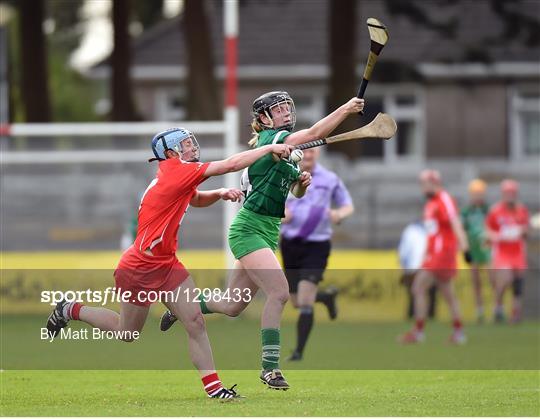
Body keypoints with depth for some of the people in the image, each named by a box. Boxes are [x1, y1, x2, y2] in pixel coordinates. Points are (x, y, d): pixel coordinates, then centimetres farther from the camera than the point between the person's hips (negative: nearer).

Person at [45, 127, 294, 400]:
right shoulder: (175, 171, -21)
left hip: (167, 264, 8)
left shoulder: (177, 176, 6)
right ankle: (72, 310, 28)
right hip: (138, 269, -8)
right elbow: (231, 164, -25)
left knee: (195, 322, -5)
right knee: (127, 333, 9)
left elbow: (196, 200, 28)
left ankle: (213, 387, -6)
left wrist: (220, 194, 6)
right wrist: (270, 148, -19)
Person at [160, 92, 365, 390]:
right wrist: (346, 109, -29)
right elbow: (315, 133, -26)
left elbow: (295, 192, 24)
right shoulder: (270, 139, -13)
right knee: (279, 292, -22)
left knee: (232, 306, 13)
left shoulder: (285, 151, 15)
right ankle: (269, 367, -17)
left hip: (269, 232, 9)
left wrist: (302, 182, 3)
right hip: (249, 229, -9)